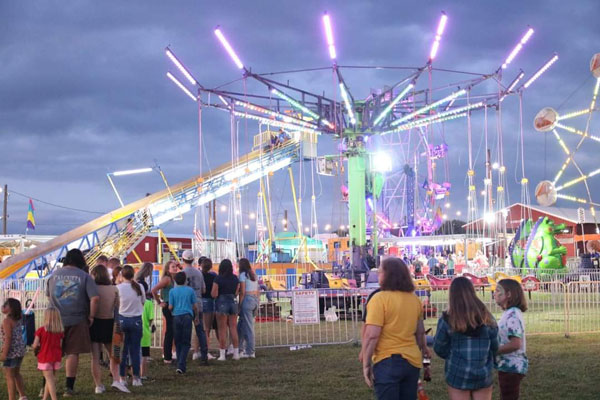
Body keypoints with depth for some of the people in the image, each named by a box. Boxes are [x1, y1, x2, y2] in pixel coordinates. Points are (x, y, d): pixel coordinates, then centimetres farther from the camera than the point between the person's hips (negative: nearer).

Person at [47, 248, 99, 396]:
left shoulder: (54, 275, 6)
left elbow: (48, 295, 19)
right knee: (73, 353, 6)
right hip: (76, 321, -3)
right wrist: (91, 316, -1)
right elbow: (95, 298, -13)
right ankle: (69, 387, 8)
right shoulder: (84, 276, -5)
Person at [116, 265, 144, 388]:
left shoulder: (118, 288, -10)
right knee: (135, 349, 7)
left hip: (122, 319, -1)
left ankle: (122, 377, 10)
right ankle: (136, 378, 9)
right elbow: (143, 302, 7)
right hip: (136, 320, 1)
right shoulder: (139, 287, -4)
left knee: (122, 350, 8)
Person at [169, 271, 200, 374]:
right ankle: (181, 365, -13)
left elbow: (170, 307, -1)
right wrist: (197, 317, 18)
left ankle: (180, 365, 13)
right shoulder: (190, 290, 1)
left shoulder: (172, 291, 1)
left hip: (176, 317, 1)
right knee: (186, 343, 2)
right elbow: (195, 306, 4)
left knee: (178, 342, 11)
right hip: (187, 316, -1)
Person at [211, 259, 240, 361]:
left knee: (222, 329, 1)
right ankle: (236, 353, 11)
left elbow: (214, 294, -13)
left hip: (221, 303, -4)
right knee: (233, 328, 10)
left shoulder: (218, 279, -11)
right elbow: (236, 293, 8)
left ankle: (222, 354, 1)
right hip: (233, 303, 4)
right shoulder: (235, 279, 2)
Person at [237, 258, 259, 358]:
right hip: (256, 299, 8)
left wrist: (239, 305, -8)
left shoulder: (243, 275, -7)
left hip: (247, 299, -8)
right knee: (241, 324, 16)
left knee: (248, 326, -3)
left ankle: (250, 352, 0)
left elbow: (242, 292, -12)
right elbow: (258, 291, 16)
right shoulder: (254, 275, 15)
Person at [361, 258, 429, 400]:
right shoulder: (414, 299, 8)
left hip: (388, 361, -6)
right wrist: (422, 347, 35)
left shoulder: (380, 299, -13)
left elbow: (371, 336, -18)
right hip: (412, 360, 7)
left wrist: (366, 363, -11)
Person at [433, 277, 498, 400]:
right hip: (483, 375, 2)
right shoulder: (486, 317, -3)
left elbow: (439, 348, -2)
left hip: (458, 375, -2)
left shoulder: (447, 319, -10)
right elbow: (495, 345, 3)